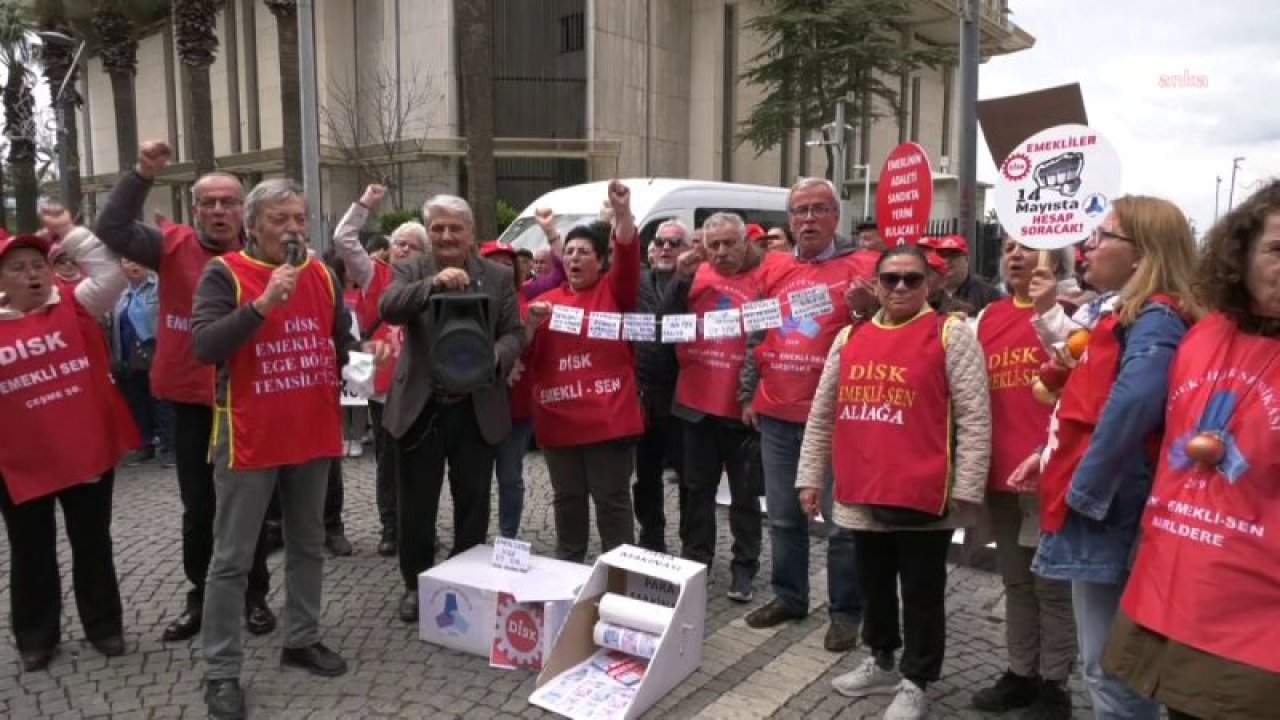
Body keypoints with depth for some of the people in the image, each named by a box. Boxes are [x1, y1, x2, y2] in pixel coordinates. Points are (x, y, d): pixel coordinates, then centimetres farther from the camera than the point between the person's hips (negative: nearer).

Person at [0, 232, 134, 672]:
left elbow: (112, 273, -13)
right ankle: (36, 638, 30)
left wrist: (70, 235, -12)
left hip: (87, 452, 0)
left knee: (93, 545, 13)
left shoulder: (75, 305, -1)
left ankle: (104, 627, 28)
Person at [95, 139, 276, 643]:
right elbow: (111, 230, -9)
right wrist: (142, 174, -15)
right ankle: (200, 596, 31)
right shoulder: (173, 247, -1)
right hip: (192, 401, 1)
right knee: (198, 507, 14)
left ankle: (254, 596, 27)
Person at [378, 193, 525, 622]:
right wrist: (433, 283, -35)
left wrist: (494, 358, -20)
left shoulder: (498, 276, 4)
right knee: (416, 504, 10)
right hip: (420, 406, 0)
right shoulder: (411, 271, 0)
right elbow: (388, 309, -19)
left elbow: (514, 333, 2)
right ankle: (416, 583, 28)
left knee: (473, 502, 12)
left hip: (477, 408, 1)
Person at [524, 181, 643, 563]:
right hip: (557, 420, 4)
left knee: (612, 500, 5)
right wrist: (532, 325, -11)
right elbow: (526, 357, 8)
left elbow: (628, 259, -16)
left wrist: (623, 214, -30)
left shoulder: (613, 291, 4)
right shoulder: (546, 301, 12)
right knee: (567, 500, 16)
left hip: (607, 419, -3)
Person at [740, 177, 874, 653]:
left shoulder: (863, 265, -4)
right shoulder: (773, 271, 11)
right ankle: (788, 596, 31)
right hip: (776, 415, 5)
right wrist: (748, 394, 15)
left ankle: (846, 613, 17)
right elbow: (755, 335, 18)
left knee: (843, 519, 3)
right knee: (783, 515, 16)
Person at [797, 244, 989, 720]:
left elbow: (974, 418, -7)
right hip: (862, 492, 5)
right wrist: (810, 476, 12)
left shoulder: (950, 334, -4)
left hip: (923, 493, -5)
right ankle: (881, 662, 39)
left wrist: (966, 489, -10)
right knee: (874, 583, 19)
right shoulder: (849, 338, 10)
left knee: (921, 592, 9)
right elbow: (821, 414, 14)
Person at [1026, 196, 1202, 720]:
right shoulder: (1131, 316, 14)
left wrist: (1087, 489, -23)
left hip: (1105, 516, -10)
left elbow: (1131, 404, -33)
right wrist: (1052, 456, 10)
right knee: (1108, 663, 21)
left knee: (1111, 669, 2)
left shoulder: (1154, 320, -16)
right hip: (1092, 511, 10)